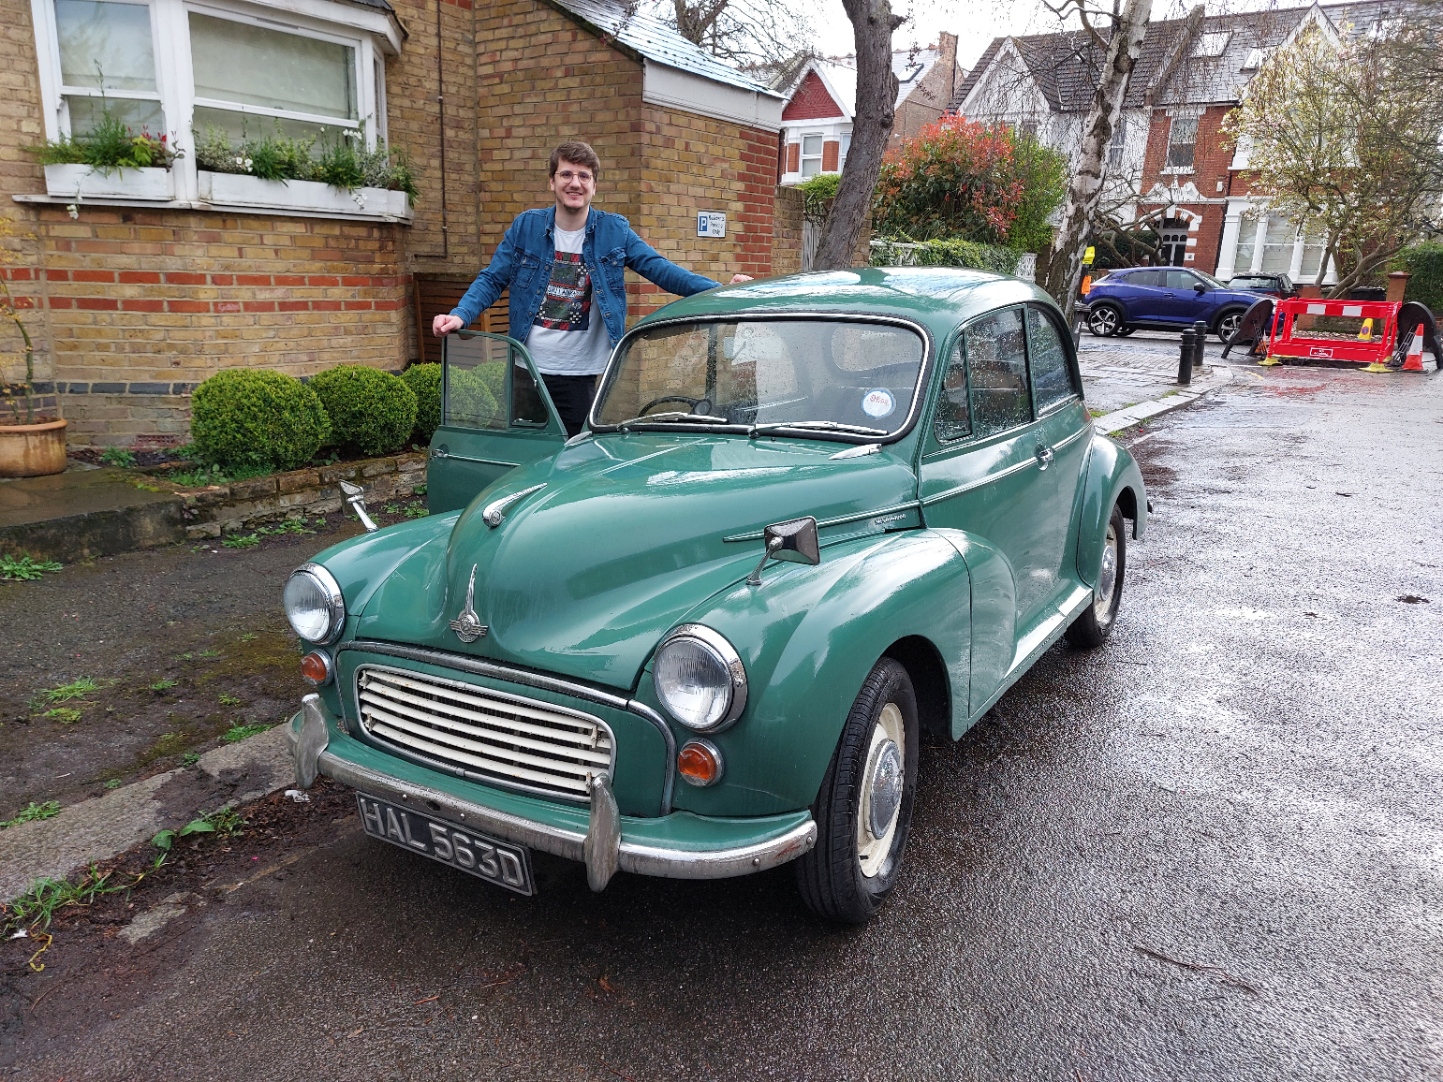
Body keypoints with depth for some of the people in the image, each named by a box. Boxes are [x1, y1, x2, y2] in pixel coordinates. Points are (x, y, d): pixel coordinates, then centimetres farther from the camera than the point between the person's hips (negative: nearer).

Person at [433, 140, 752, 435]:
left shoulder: (615, 231, 0)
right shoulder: (525, 226, 2)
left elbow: (662, 270, -7)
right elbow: (491, 280, 3)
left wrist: (720, 289, -21)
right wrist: (460, 316, -16)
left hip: (579, 377, -1)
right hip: (526, 371, 1)